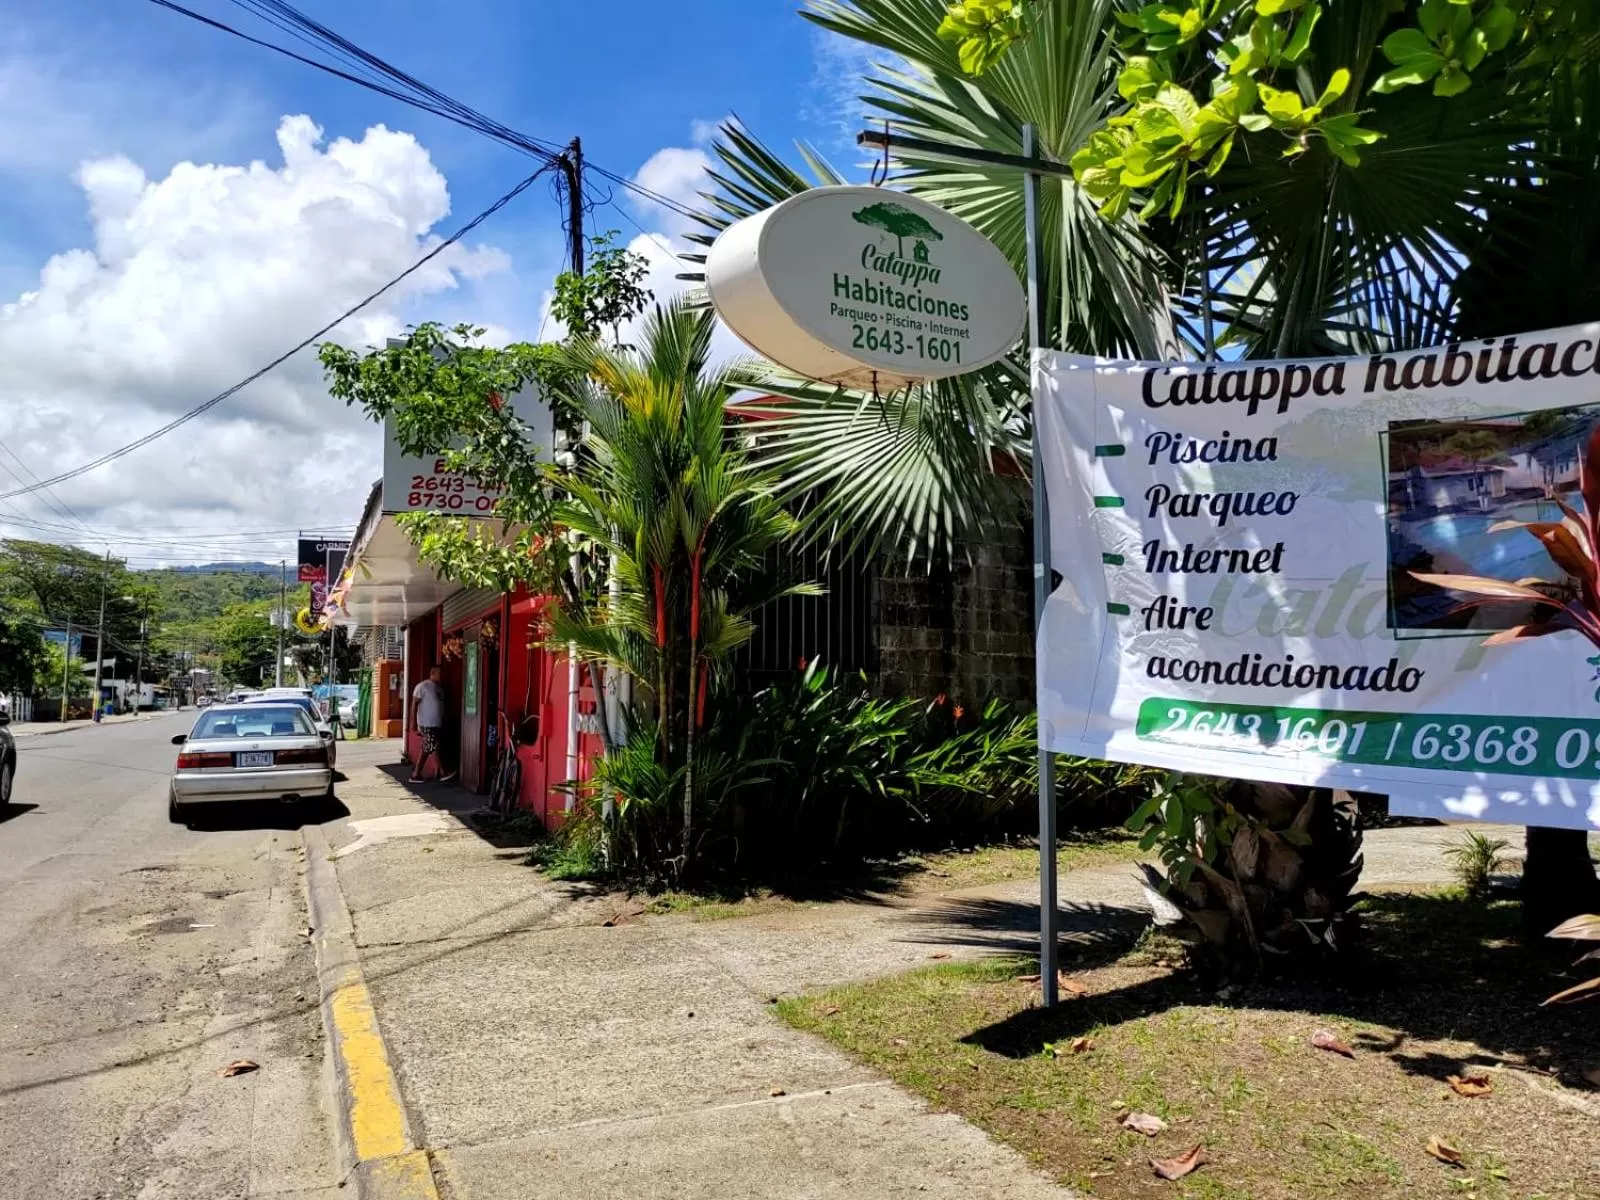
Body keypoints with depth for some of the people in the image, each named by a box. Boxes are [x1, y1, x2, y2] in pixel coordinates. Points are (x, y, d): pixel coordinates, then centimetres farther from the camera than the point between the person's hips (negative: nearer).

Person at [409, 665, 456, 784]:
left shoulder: (439, 687, 14)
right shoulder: (423, 686, -10)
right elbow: (414, 704, -12)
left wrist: (444, 722, 19)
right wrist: (413, 721, -16)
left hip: (437, 724, 9)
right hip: (427, 724, -8)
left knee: (426, 750, 9)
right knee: (434, 748, -7)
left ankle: (416, 775, 13)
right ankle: (443, 773, -3)